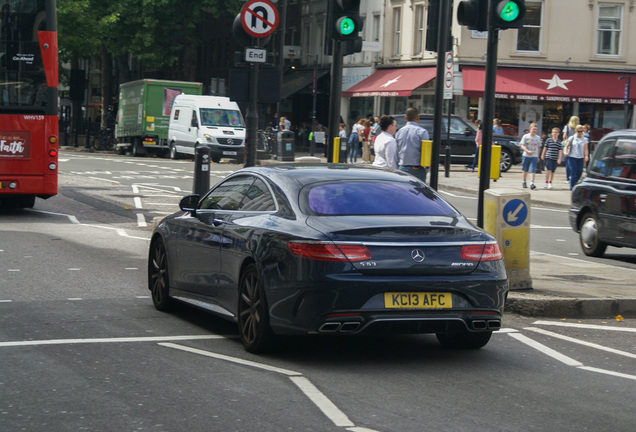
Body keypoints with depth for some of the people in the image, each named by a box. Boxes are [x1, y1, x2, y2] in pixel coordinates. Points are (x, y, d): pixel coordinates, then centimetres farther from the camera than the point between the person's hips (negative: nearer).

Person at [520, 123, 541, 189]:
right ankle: (524, 182, 29)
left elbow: (538, 147, 14)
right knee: (525, 170, 12)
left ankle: (532, 183, -19)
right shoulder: (525, 136, 0)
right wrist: (527, 151, -19)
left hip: (534, 156, 0)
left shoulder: (538, 138, 7)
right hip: (526, 156, 0)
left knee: (532, 170, -12)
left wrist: (538, 156, 13)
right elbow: (522, 146, -4)